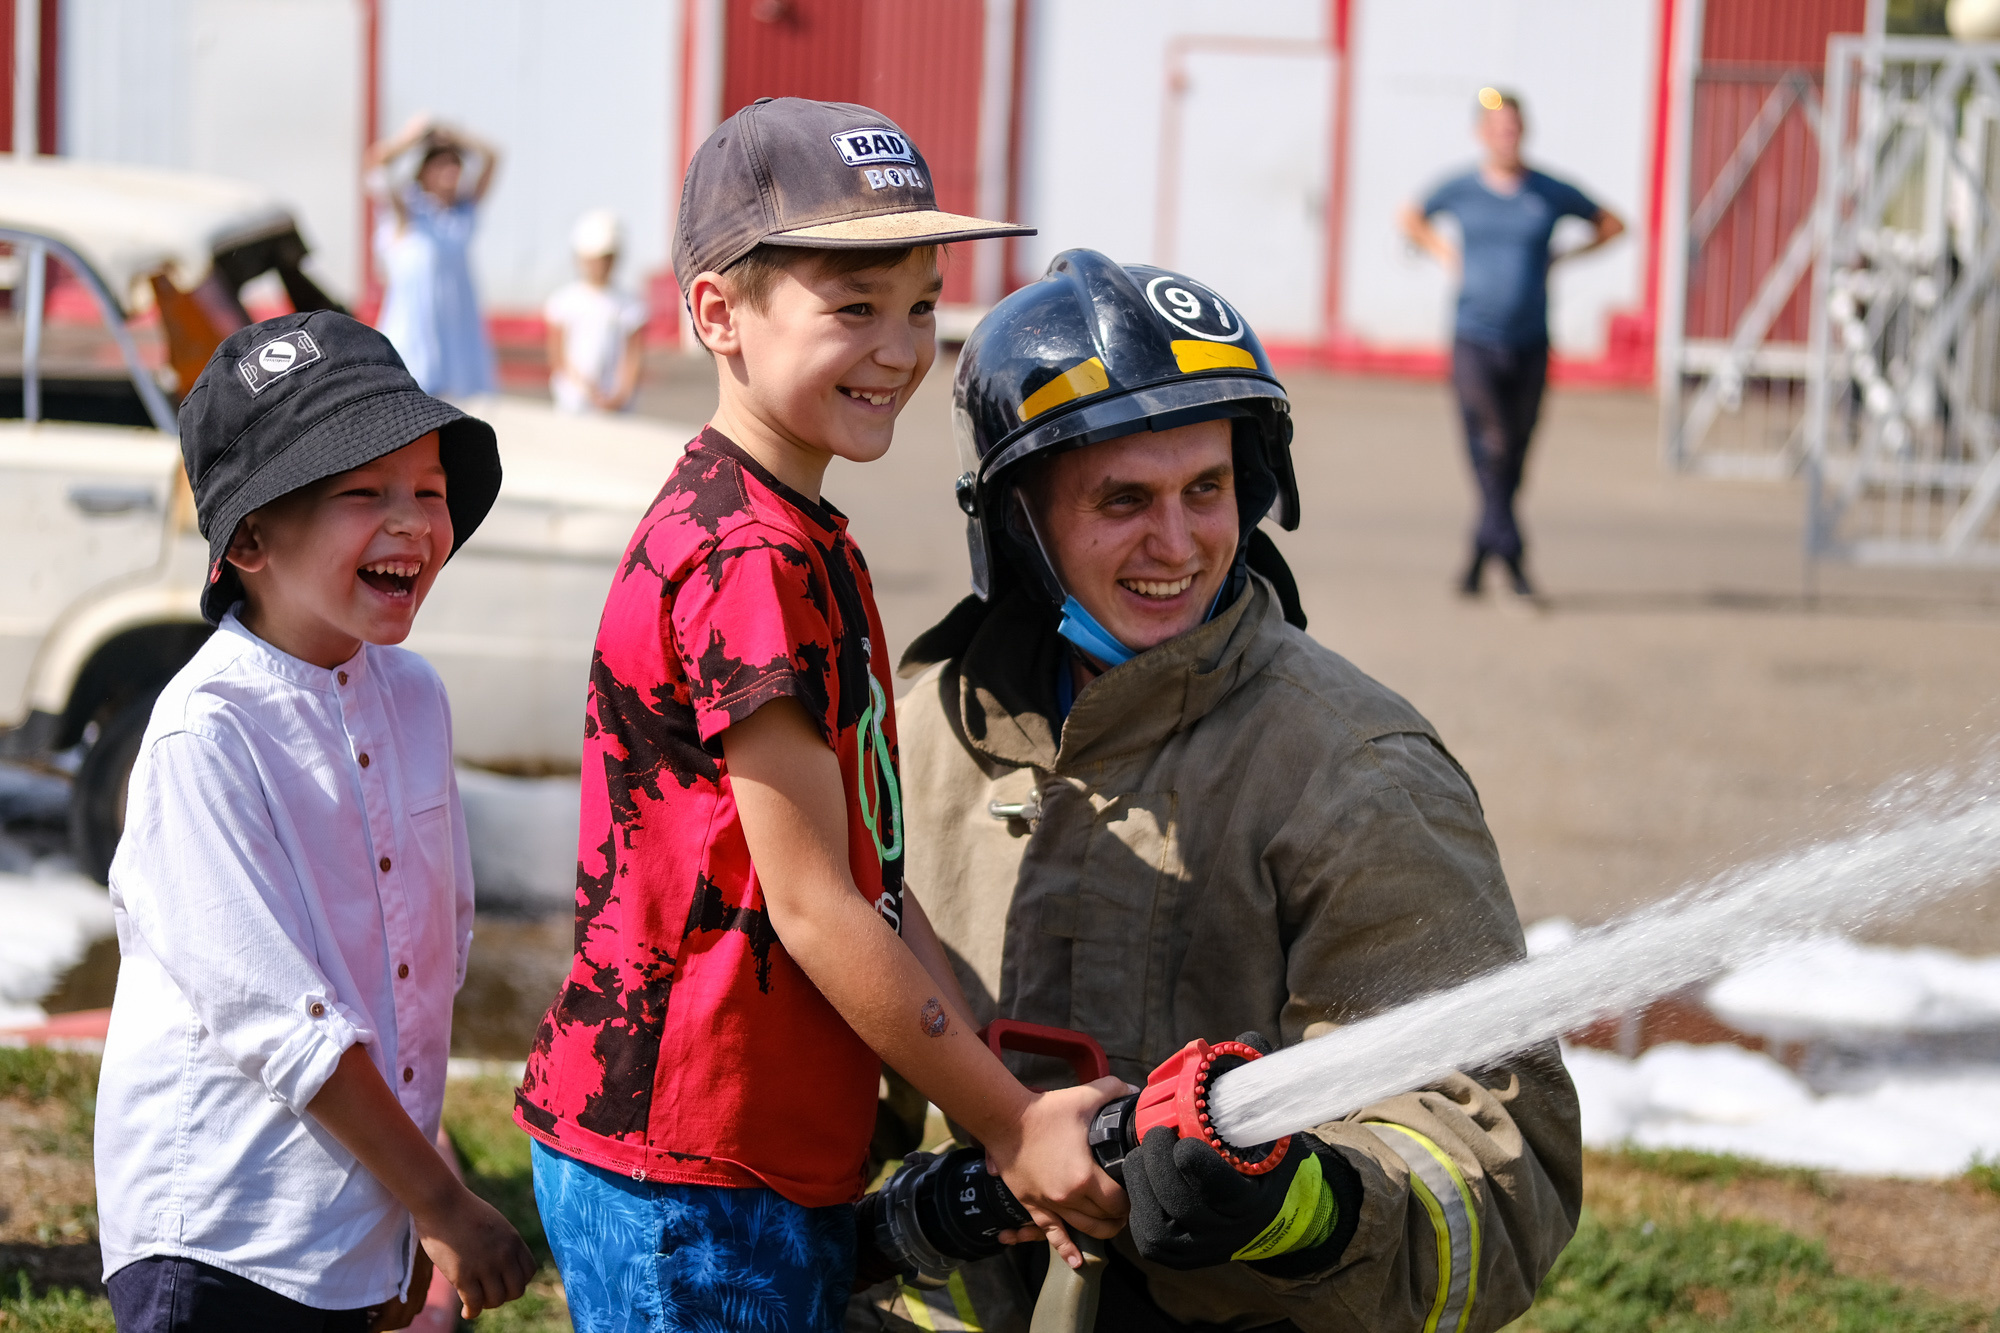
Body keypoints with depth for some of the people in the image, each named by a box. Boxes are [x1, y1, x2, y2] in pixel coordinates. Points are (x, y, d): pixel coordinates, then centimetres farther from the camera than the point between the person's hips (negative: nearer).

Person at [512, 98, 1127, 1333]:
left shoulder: (810, 544, 14)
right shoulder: (750, 560, -17)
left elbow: (875, 879, 9)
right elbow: (811, 906, -18)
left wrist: (1012, 1114, 0)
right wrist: (1010, 1123, -12)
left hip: (791, 1163, 9)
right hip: (686, 1185, -9)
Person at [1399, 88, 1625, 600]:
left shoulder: (1551, 193, 2)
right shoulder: (1459, 190, 2)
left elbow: (1611, 224, 15)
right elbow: (1410, 218, 22)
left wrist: (1560, 257, 6)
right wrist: (1444, 254, 8)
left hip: (1530, 344, 2)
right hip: (1473, 340, -2)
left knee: (1514, 454, 4)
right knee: (1492, 444, -14)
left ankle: (1481, 554, 16)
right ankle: (1511, 554, -13)